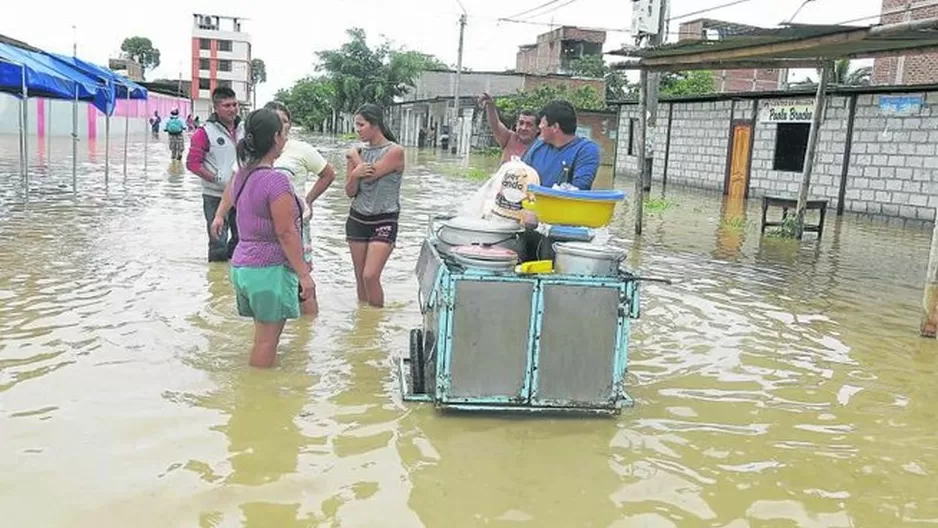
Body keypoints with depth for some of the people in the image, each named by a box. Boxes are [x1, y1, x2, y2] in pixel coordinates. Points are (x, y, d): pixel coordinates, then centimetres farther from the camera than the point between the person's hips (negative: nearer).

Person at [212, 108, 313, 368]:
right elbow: (286, 234, -19)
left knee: (262, 334, 18)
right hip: (269, 269, -9)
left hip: (241, 264, 9)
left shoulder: (242, 175, 8)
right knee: (267, 340, 2)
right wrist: (303, 274, -14)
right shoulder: (276, 180, -19)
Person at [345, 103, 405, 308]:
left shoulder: (395, 151, -10)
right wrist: (355, 174, -20)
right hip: (357, 218, 5)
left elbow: (370, 175, -21)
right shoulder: (358, 152, 6)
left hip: (384, 221, -5)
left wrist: (355, 156, -3)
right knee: (360, 277, 7)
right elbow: (350, 192, 3)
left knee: (370, 276, -13)